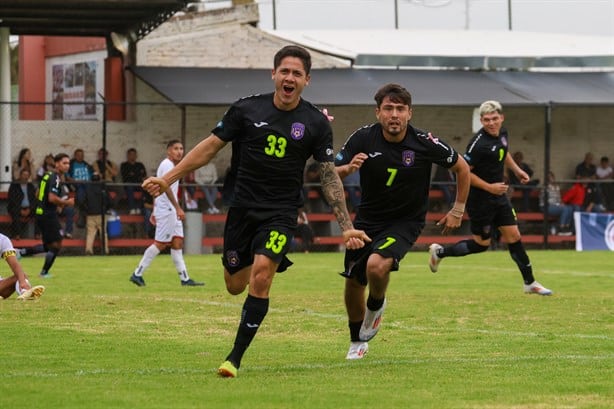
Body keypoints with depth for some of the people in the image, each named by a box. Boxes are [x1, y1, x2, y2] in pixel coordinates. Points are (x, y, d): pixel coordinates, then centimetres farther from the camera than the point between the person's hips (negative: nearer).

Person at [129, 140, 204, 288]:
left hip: (172, 211, 10)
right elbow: (167, 187, -22)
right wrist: (178, 208, -26)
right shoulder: (167, 165, -11)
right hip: (166, 209, -10)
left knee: (177, 242, 4)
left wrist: (155, 211, 23)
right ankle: (137, 274, -3)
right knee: (160, 243, -8)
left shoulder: (171, 166, 20)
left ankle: (184, 278, 2)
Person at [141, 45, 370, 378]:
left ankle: (235, 358, -12)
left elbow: (329, 176, 2)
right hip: (242, 207, 2)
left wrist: (346, 226, -2)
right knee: (235, 285, 9)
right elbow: (210, 146, 3)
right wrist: (167, 179, -2)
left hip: (281, 212, -2)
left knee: (260, 276, -22)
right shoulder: (246, 109, -3)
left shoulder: (316, 123, -3)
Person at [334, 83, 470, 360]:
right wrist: (348, 168, -32)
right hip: (367, 220, 3)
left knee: (377, 266, -30)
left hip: (406, 221, -3)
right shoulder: (363, 138, -13)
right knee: (353, 284, 8)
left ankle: (376, 305, 5)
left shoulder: (424, 143, -17)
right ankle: (357, 342, 36)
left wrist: (458, 210, 2)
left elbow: (461, 168, 0)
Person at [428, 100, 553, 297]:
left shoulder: (502, 133, 2)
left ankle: (530, 283, 13)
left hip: (498, 195, 7)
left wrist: (516, 170, 17)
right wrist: (489, 187, -23)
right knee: (481, 243, 3)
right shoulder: (479, 143, -24)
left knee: (514, 236, 6)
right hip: (480, 198, -7)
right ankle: (440, 252, 23)